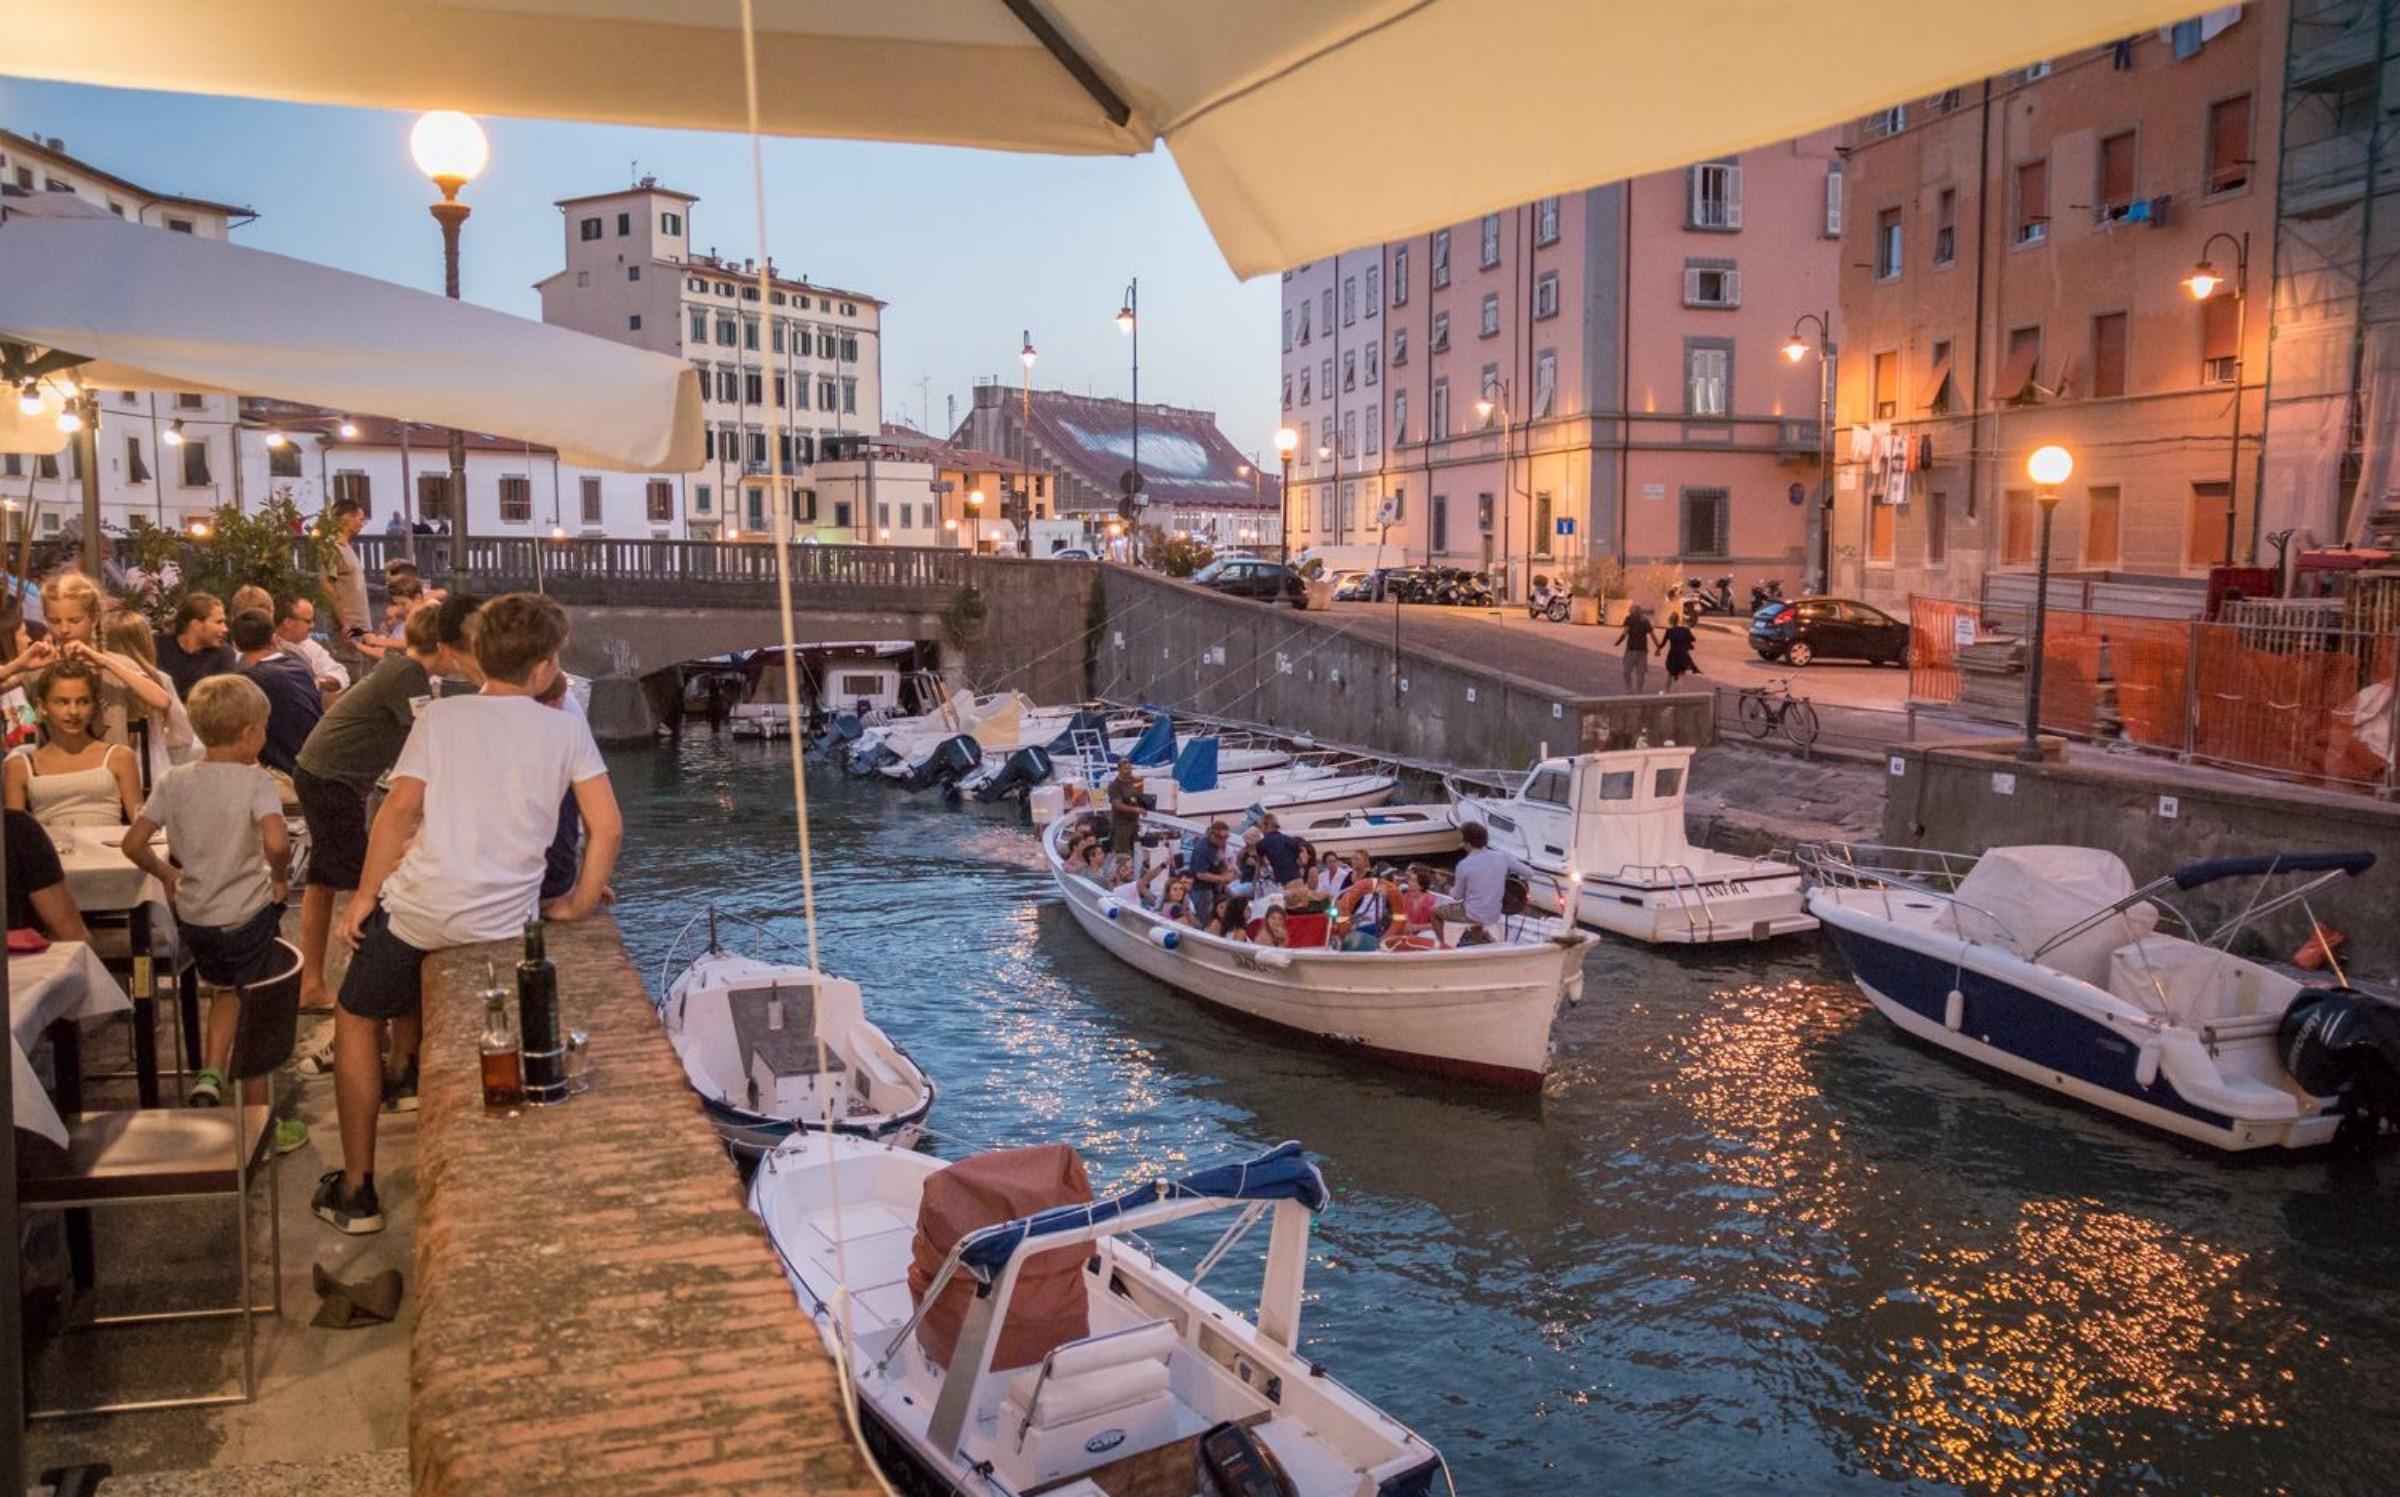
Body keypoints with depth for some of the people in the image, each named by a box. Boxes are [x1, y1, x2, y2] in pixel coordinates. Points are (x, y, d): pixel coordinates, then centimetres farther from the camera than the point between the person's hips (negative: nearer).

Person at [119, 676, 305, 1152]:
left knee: (228, 990, 32)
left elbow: (133, 844, 0)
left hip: (193, 916, 5)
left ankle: (210, 1071, 12)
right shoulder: (256, 782, -16)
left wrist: (167, 874, 17)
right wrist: (280, 879, -13)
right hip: (247, 915, -5)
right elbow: (276, 843, -32)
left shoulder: (175, 781, -1)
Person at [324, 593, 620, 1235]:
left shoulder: (441, 716, 1)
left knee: (356, 1019, 19)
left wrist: (365, 896, 1)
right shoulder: (566, 728, 3)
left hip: (423, 905, -2)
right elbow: (607, 827, -3)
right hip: (506, 918, 2)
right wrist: (578, 906, 7)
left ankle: (356, 1191, 21)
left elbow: (401, 808, -7)